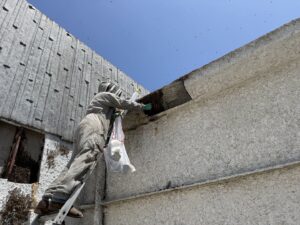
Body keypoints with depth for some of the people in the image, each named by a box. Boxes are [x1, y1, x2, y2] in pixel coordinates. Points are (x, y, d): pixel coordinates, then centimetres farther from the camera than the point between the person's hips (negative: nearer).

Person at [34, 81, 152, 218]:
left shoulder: (105, 105, 42)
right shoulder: (106, 94, 18)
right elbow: (124, 103, 14)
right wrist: (143, 107, 22)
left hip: (83, 129, 9)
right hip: (93, 127, -9)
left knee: (73, 165, -6)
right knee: (85, 159, -27)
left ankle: (46, 200, -17)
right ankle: (59, 199, -42)